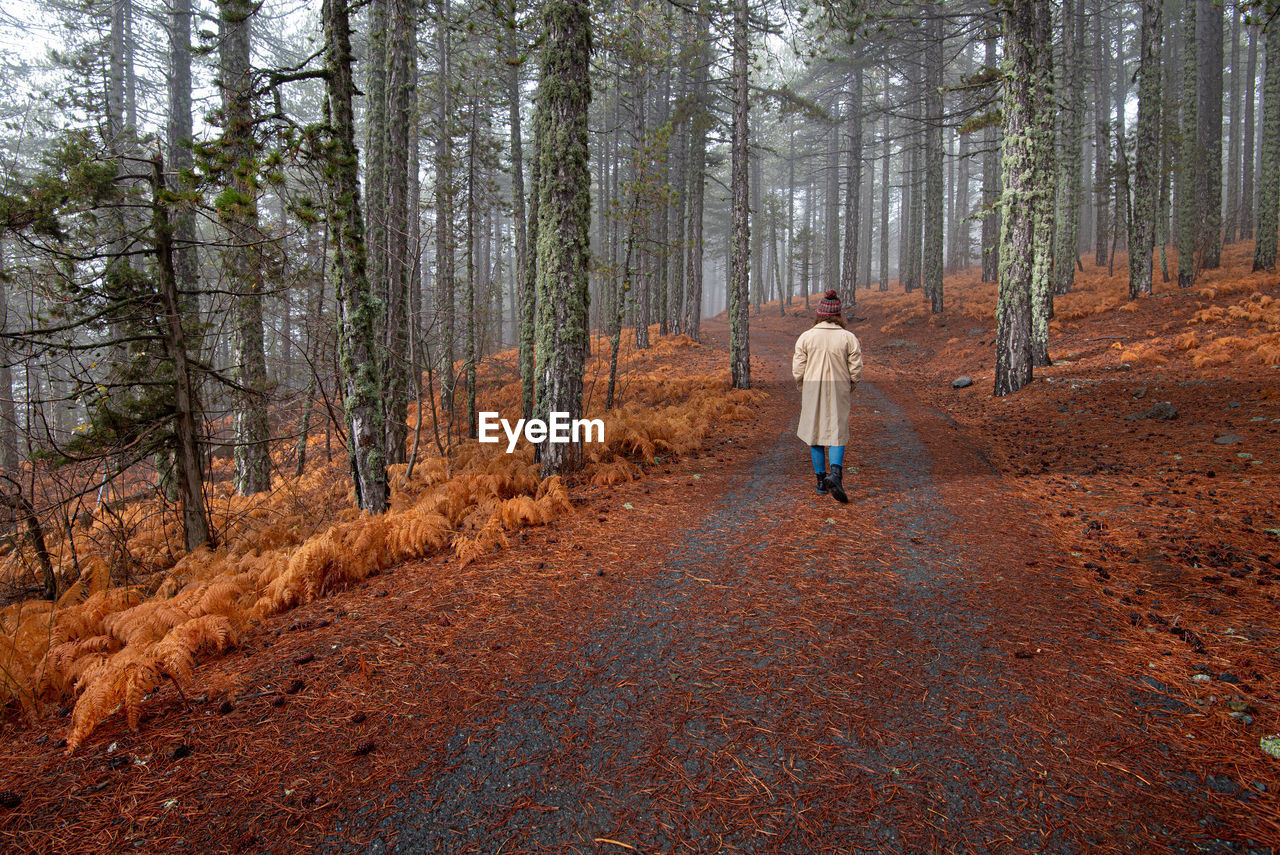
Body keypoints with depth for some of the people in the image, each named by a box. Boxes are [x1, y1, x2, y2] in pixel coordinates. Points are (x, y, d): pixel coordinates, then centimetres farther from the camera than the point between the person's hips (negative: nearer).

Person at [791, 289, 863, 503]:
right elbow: (856, 370, -3)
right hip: (839, 389, 0)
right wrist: (850, 388, 15)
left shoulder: (806, 337, -3)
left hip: (812, 388, 1)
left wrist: (803, 389, 14)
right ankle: (835, 473, -19)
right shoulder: (849, 338, -3)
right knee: (837, 432, 4)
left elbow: (798, 370, -3)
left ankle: (821, 480, 16)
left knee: (815, 432, 11)